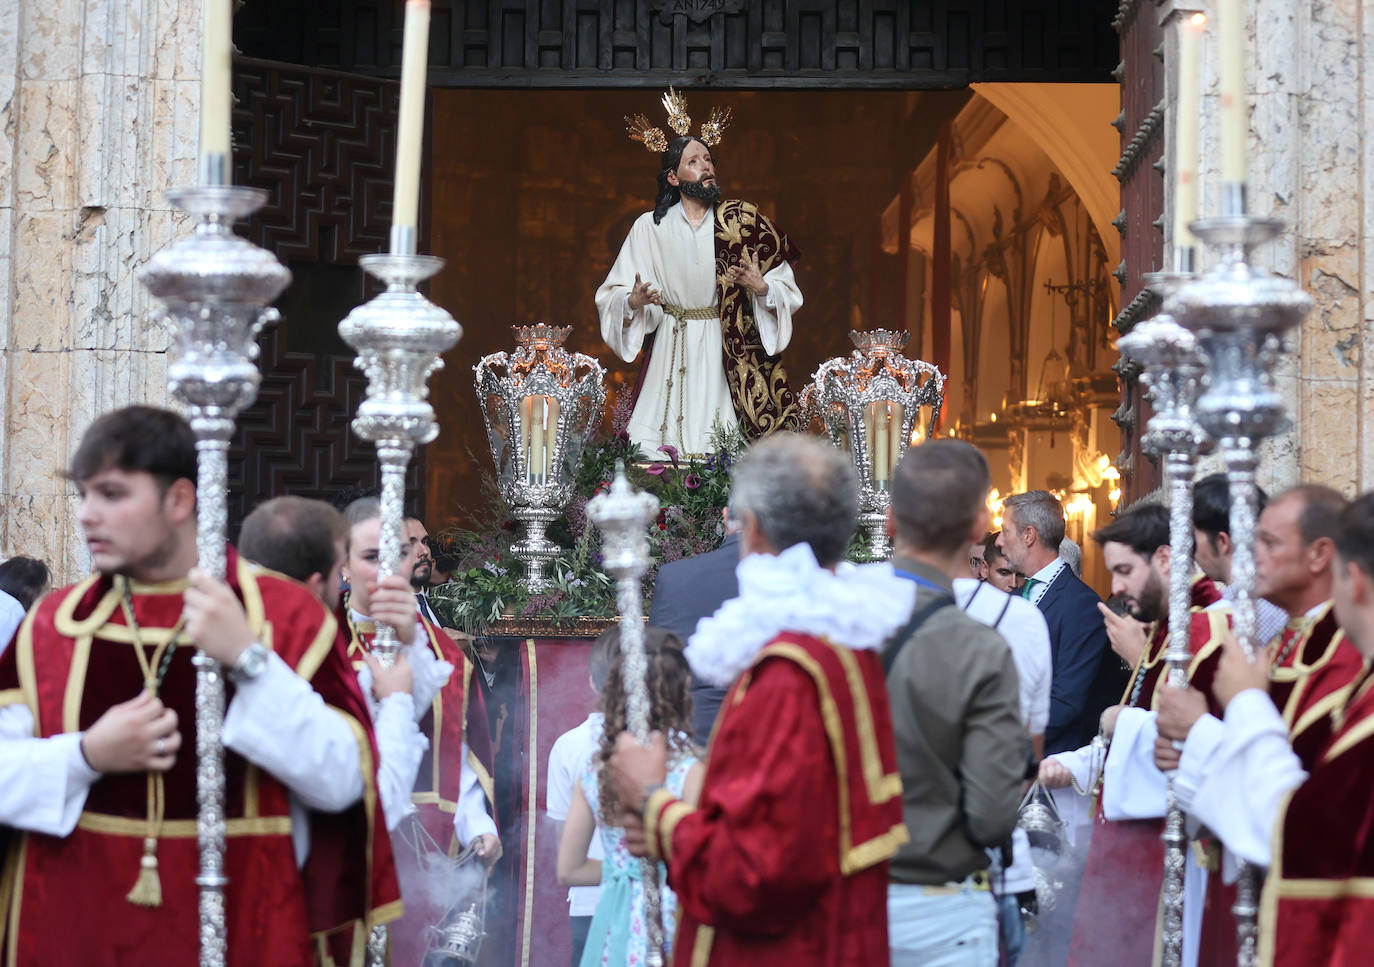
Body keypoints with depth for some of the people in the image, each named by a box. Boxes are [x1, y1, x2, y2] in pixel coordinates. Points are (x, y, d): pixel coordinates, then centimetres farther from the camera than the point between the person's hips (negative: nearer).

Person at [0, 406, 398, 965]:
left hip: (237, 922, -2)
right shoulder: (54, 623, 5)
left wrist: (248, 660, -19)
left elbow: (342, 782, -12)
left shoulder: (285, 615, -3)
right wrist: (86, 756, -14)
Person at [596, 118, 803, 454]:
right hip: (671, 356, 1)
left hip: (730, 351, 0)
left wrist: (761, 288, -19)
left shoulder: (742, 221, 3)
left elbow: (788, 293, 1)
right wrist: (633, 301, -18)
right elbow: (610, 296, 3)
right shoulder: (650, 227, 4)